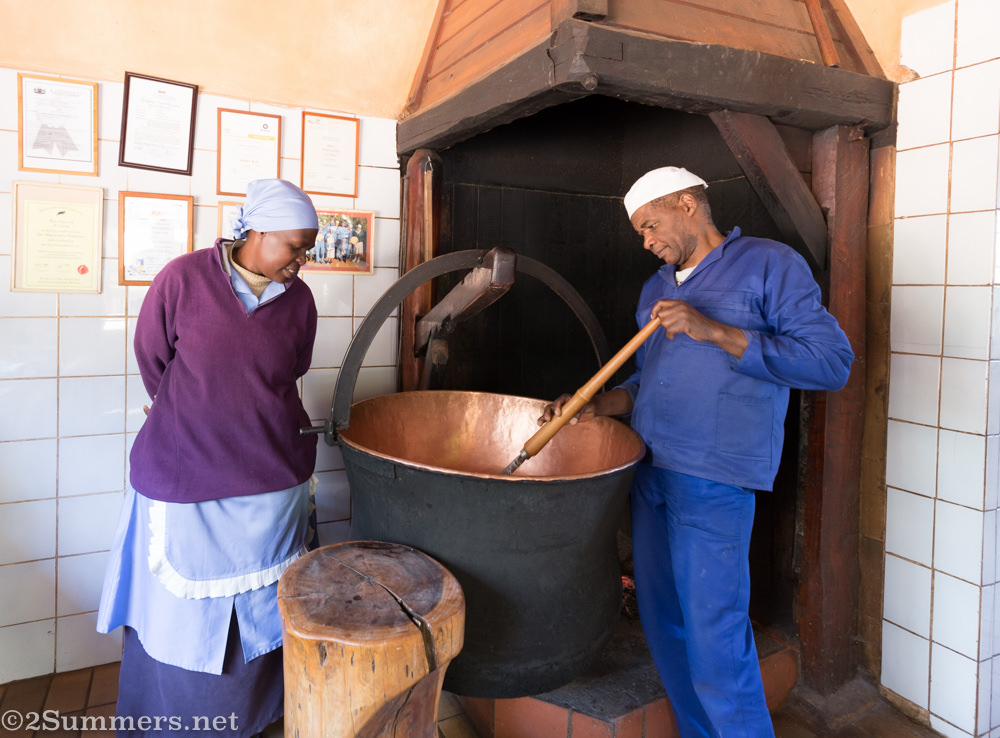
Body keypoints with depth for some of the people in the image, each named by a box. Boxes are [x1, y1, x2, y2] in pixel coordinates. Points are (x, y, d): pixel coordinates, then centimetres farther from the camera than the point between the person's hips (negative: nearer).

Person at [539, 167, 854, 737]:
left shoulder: (769, 264, -1)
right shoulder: (655, 288, 20)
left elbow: (832, 361, -11)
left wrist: (715, 332, -17)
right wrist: (598, 405, 6)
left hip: (713, 480, -7)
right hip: (650, 472, 7)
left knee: (715, 637, -6)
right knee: (663, 622, 13)